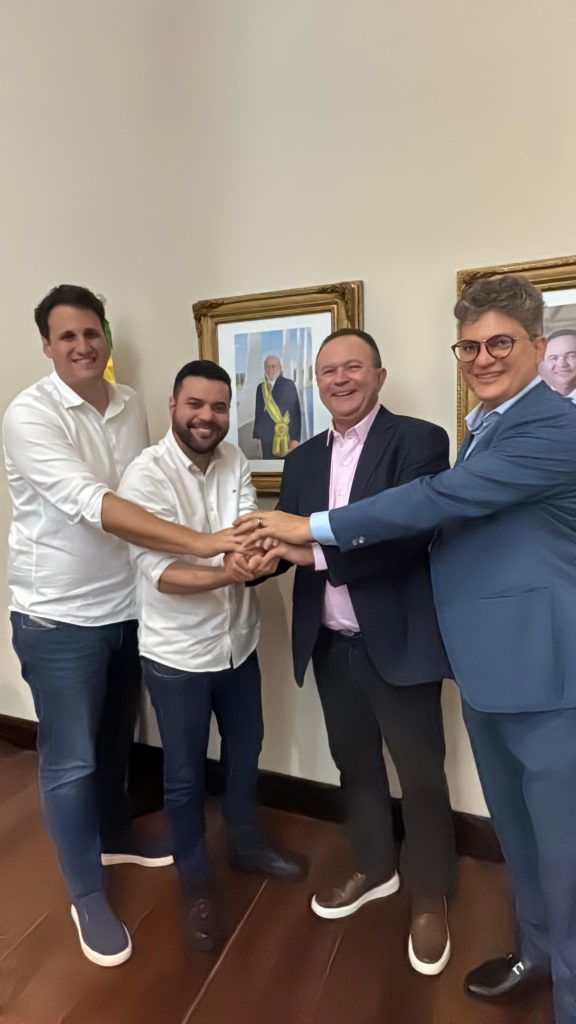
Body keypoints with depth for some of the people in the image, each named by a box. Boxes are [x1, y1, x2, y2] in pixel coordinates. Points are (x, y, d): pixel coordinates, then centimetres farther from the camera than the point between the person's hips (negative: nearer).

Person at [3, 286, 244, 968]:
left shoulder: (131, 405, 3)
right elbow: (91, 504, -30)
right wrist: (199, 543, -36)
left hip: (128, 605, 6)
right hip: (58, 615, -5)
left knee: (116, 739, 22)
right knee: (71, 759, 8)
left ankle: (115, 838, 48)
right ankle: (87, 896, 30)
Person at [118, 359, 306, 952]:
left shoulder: (234, 462, -2)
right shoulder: (146, 476, -18)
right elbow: (157, 571, -24)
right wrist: (223, 574, -41)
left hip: (238, 641, 6)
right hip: (176, 652, -5)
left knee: (245, 751, 24)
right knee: (185, 774, 13)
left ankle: (246, 844, 50)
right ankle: (194, 883, 38)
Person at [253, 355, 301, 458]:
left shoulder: (288, 384, -2)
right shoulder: (261, 387, 12)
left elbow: (296, 412, -6)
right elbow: (258, 412, 14)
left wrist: (295, 438, -13)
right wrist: (256, 436, 9)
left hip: (285, 437, -4)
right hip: (266, 438, 4)